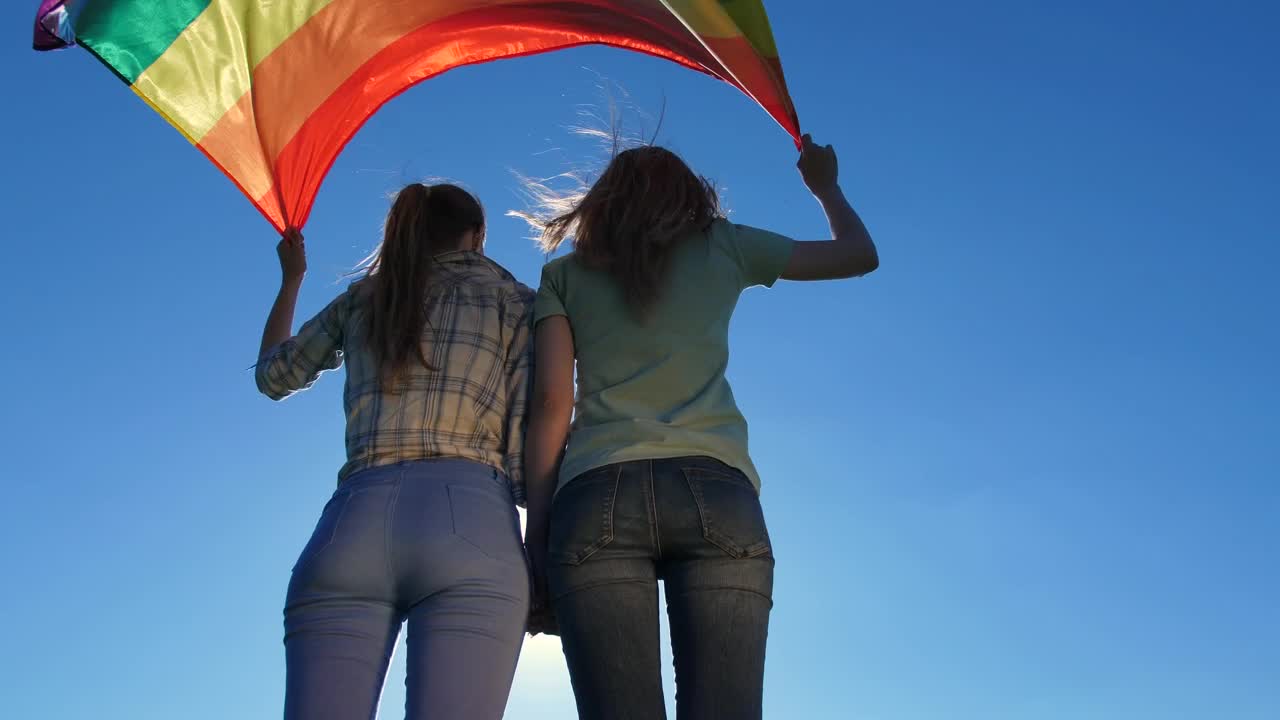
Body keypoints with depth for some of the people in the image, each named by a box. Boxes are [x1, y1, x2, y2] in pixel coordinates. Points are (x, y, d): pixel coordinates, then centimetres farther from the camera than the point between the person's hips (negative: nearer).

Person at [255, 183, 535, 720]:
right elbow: (528, 450, 5)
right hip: (470, 528, -2)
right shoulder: (514, 301, 17)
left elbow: (273, 375, 43)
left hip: (351, 527, 3)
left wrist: (291, 279, 59)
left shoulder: (363, 298, 26)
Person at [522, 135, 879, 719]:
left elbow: (551, 404, 8)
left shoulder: (565, 274, 22)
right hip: (715, 493, 0)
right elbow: (861, 255, 35)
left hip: (599, 495, 1)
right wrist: (825, 186, 53)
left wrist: (537, 538, 7)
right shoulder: (725, 247, 23)